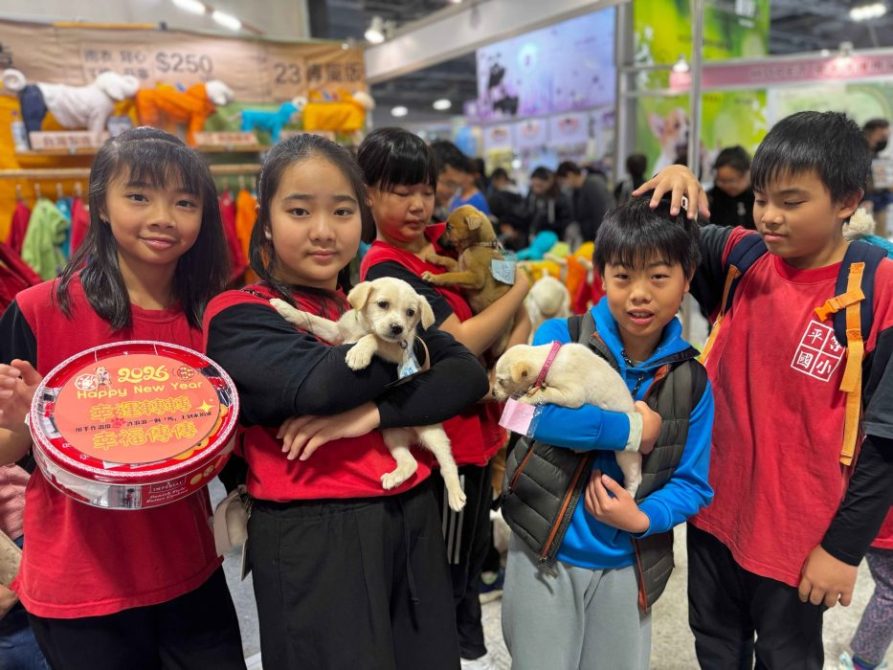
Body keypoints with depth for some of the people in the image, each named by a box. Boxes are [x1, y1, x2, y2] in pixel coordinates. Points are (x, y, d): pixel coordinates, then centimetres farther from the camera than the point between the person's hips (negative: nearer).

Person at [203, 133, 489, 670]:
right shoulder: (238, 316, -7)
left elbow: (469, 375, -5)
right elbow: (320, 383, -25)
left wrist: (373, 413, -20)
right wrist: (411, 350, -8)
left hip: (413, 522, 5)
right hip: (311, 536, -5)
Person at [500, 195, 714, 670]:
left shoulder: (692, 379, -5)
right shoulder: (560, 338, -12)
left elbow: (693, 483, -3)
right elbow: (547, 416, -30)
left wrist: (644, 518, -19)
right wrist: (631, 429, -22)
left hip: (626, 566, 2)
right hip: (545, 555, -2)